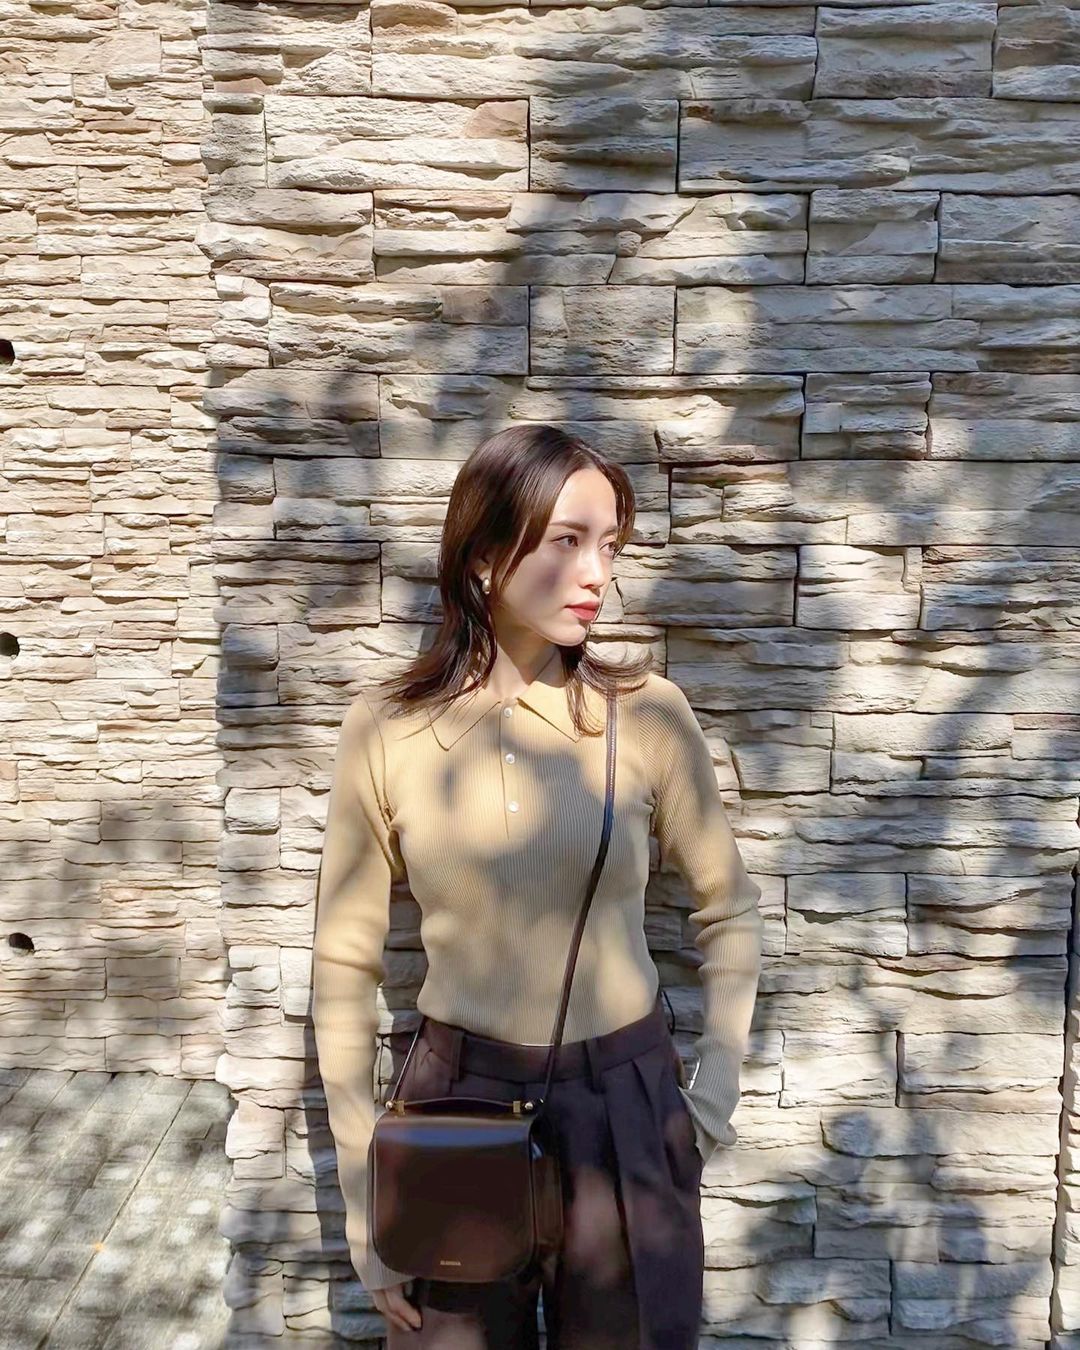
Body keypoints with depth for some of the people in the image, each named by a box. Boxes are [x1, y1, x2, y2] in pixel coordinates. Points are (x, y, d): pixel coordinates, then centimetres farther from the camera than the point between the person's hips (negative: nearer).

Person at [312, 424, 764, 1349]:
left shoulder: (646, 712, -9)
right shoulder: (386, 726, -8)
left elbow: (729, 908, 6)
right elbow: (346, 965, -2)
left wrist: (717, 1090, 2)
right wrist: (365, 1194, -1)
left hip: (627, 1112, 1)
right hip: (458, 1107, 0)